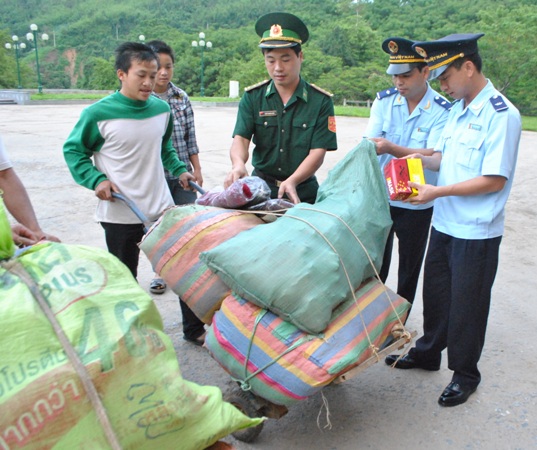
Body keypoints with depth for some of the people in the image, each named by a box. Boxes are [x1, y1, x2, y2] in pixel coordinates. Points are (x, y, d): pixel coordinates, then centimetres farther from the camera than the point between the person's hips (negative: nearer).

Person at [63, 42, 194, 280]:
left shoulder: (162, 109, 2)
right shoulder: (98, 113, -13)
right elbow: (73, 150, -1)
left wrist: (179, 169, 8)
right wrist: (96, 180, -14)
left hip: (163, 208, 4)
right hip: (120, 214, -4)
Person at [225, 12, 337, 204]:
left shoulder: (321, 101, -4)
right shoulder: (252, 97, 2)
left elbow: (318, 151, -9)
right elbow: (240, 139, -7)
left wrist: (292, 181, -27)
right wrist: (239, 164, -31)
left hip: (303, 191, -1)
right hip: (260, 187, 1)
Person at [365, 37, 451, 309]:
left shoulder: (442, 111, -11)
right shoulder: (384, 101, -1)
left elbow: (434, 155, -21)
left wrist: (392, 148, -34)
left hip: (416, 203, -2)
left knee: (409, 268, 13)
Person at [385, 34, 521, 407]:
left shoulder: (501, 114, -17)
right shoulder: (458, 110, 8)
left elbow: (495, 179, -21)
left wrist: (437, 191, -21)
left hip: (476, 232, -7)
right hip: (444, 223, 8)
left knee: (466, 305, 7)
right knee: (435, 292, 20)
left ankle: (465, 374, 28)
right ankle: (428, 352, 40)